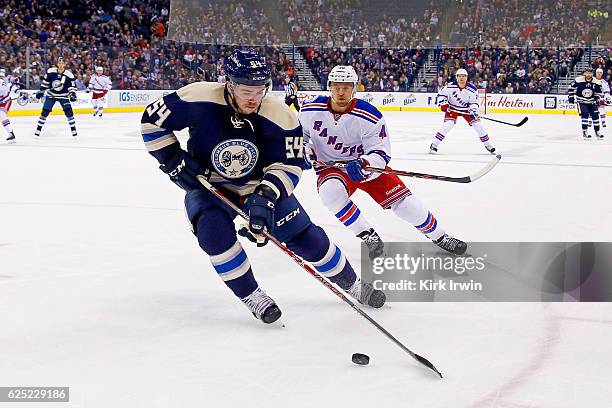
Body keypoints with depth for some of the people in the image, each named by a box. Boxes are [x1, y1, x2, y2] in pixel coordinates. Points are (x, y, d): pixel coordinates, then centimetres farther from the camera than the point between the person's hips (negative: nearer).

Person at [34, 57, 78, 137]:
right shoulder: (50, 71, -10)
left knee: (68, 111, -14)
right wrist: (41, 91, 4)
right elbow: (45, 82, 3)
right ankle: (39, 129, 8)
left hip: (63, 96, -1)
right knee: (45, 111, -3)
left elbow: (72, 86, -10)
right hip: (51, 95, 1)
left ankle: (73, 129, -2)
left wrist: (72, 94, -26)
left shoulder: (69, 75, -13)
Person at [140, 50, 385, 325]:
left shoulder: (280, 117, -22)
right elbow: (153, 121, -14)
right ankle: (252, 296, -10)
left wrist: (266, 195, -33)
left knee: (306, 236, -2)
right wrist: (175, 162, -17)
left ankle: (351, 284, 22)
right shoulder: (198, 99, -26)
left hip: (262, 186, 1)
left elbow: (289, 164, -16)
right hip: (208, 185, -1)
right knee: (213, 230, -30)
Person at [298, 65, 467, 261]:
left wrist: (363, 164, -37)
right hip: (330, 168, 0)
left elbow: (381, 153, -18)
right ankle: (370, 237, -20)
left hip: (367, 165, 0)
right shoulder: (310, 110, -12)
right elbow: (299, 132, 10)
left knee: (403, 200, -9)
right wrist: (306, 150, -8)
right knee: (331, 192, -35)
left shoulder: (370, 116, -19)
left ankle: (439, 237, 12)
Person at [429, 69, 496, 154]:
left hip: (466, 109, 2)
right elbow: (441, 95, -8)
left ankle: (488, 145, 13)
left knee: (478, 124, -4)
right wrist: (443, 104, -21)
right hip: (452, 109, -2)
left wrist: (473, 111, -28)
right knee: (448, 124, -23)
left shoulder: (472, 89, -18)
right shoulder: (450, 86, -20)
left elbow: (475, 102, -11)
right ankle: (434, 145, -18)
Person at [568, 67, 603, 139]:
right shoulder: (578, 80, -16)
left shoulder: (596, 82, -6)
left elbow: (598, 92, 7)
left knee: (595, 115, 2)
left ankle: (597, 132, 16)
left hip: (591, 102, 4)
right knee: (585, 114, -20)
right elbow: (571, 88, -4)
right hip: (581, 101, -4)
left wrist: (597, 99, -8)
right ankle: (585, 132, -14)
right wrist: (571, 96, -10)